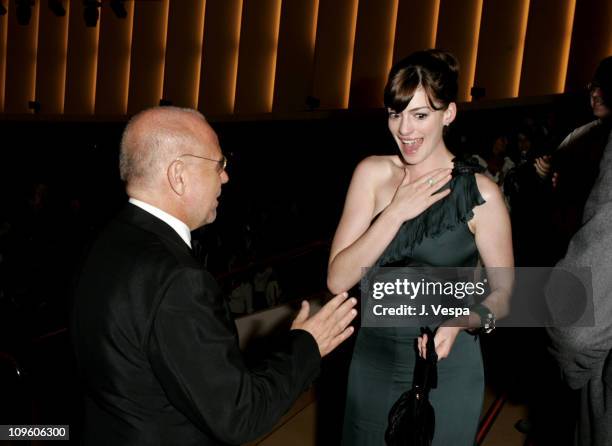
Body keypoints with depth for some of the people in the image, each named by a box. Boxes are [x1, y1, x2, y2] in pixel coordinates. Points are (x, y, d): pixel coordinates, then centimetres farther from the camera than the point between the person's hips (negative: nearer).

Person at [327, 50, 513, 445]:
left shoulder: (479, 193, -13)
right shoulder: (372, 174, -5)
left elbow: (503, 295, -3)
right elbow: (338, 280, -12)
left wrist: (459, 319, -23)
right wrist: (396, 212, -20)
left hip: (446, 370, -3)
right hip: (373, 362, 3)